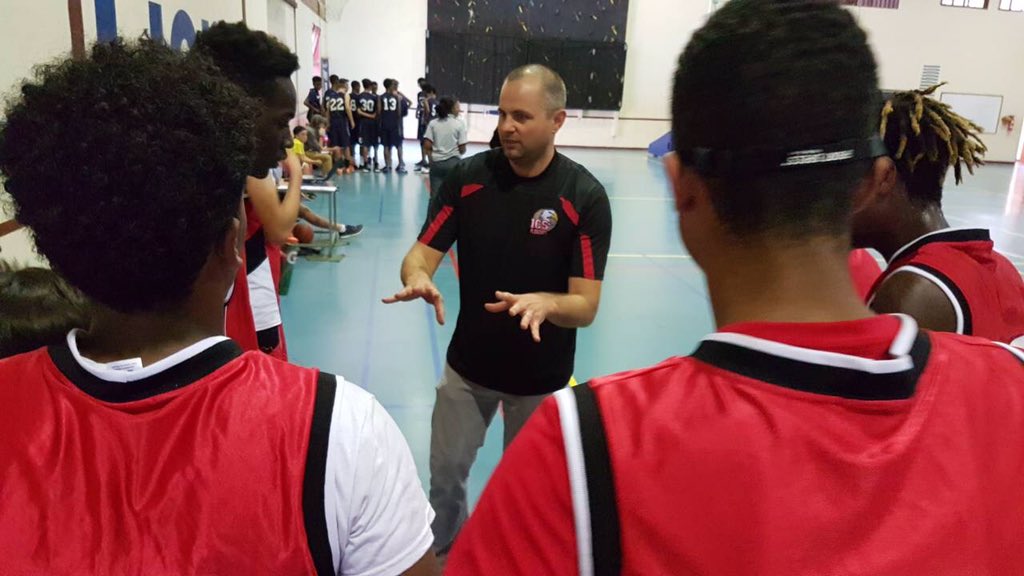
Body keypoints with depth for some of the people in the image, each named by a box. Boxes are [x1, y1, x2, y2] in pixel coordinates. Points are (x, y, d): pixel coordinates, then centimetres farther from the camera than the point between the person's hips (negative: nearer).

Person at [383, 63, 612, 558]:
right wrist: (418, 277, -33)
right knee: (445, 473, 16)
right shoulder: (467, 177, -9)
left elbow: (585, 306, -17)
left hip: (541, 375, -2)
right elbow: (422, 253, -9)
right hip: (468, 364, 2)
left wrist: (543, 303, -38)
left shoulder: (585, 196, -17)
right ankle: (443, 553, 46)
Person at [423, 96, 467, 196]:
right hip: (453, 162, -3)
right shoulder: (459, 124, -4)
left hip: (436, 162, 3)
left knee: (435, 195, 5)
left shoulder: (433, 123, 4)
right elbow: (462, 149, -6)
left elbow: (427, 146, -2)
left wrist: (431, 160, 11)